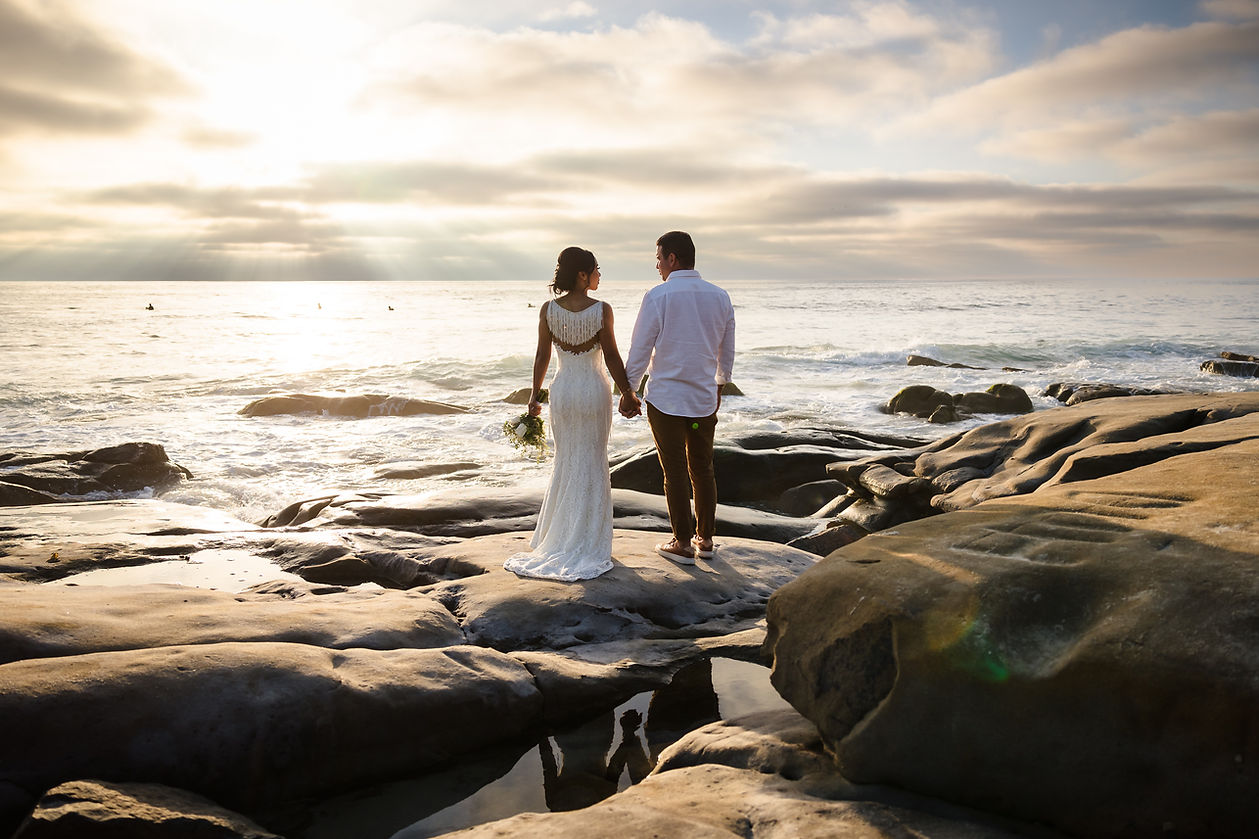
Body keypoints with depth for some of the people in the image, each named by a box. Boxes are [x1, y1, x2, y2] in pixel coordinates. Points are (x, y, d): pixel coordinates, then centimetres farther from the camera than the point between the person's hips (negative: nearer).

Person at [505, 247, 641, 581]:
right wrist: (627, 393, 2)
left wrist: (535, 395, 12)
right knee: (592, 463, 8)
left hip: (563, 390, 3)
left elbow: (542, 357, 0)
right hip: (595, 390, -3)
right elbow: (612, 358, -9)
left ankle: (554, 538, 23)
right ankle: (587, 543, 15)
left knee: (565, 462, 16)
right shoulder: (601, 310, -13)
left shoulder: (548, 309, -5)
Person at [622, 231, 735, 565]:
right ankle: (705, 538, 24)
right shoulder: (720, 296, 3)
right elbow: (727, 351, 11)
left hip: (665, 397, -5)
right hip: (705, 398, 5)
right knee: (703, 469, 15)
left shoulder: (658, 296, -12)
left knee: (675, 473, 4)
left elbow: (640, 349, -9)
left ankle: (683, 544, 12)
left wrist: (627, 391, 1)